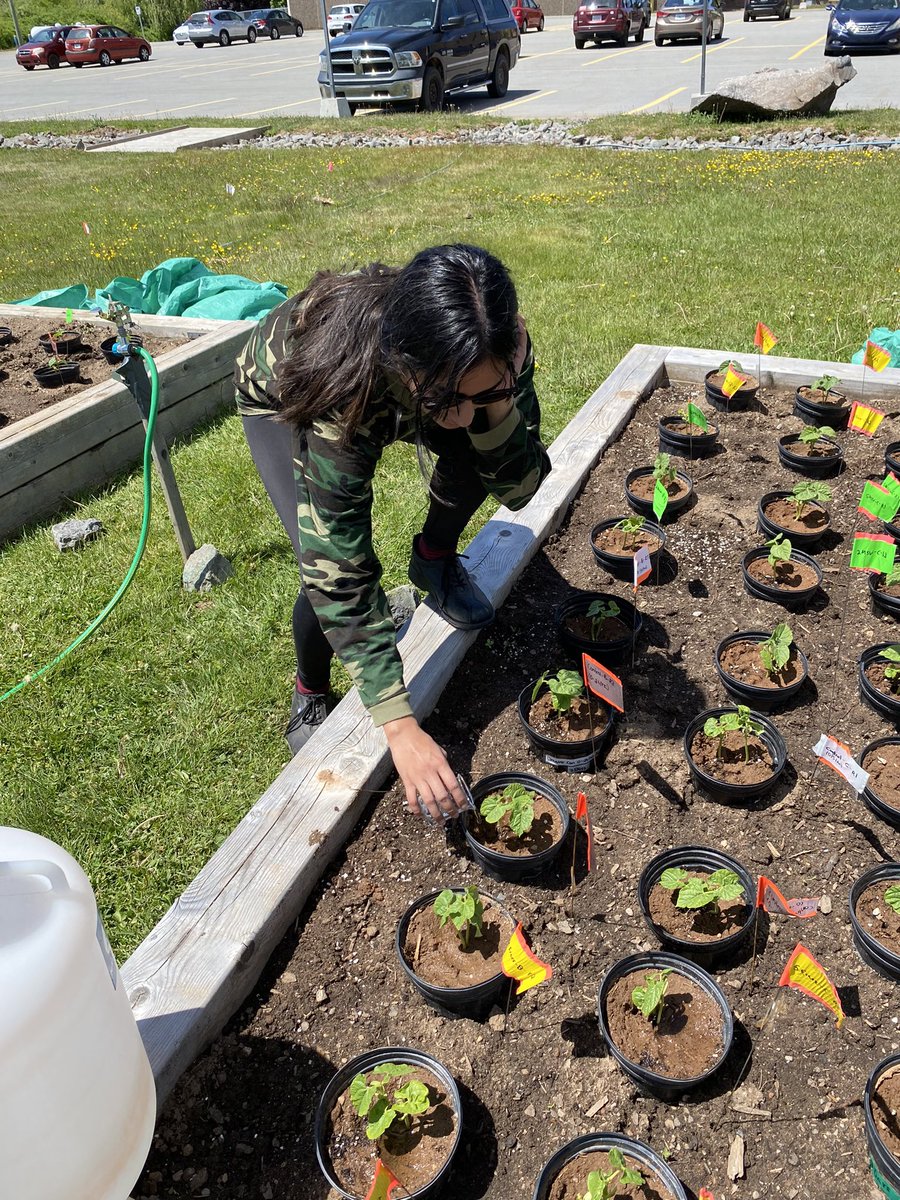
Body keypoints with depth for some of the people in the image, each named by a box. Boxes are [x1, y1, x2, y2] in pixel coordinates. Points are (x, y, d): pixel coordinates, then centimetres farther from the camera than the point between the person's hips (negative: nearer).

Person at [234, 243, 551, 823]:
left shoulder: (494, 347, -35)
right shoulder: (341, 382, -45)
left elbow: (520, 485, -25)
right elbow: (341, 573, -43)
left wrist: (496, 399, -45)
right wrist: (400, 726, -44)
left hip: (400, 391, 4)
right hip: (285, 393, -3)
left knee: (471, 455, -25)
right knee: (329, 564, -24)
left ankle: (434, 559, 8)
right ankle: (310, 695, 8)